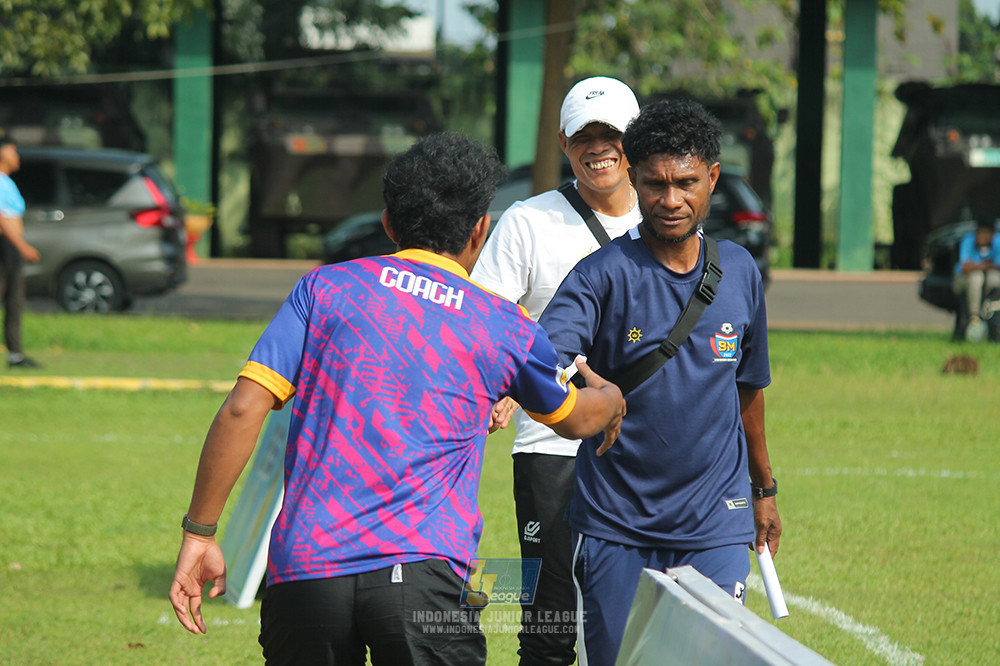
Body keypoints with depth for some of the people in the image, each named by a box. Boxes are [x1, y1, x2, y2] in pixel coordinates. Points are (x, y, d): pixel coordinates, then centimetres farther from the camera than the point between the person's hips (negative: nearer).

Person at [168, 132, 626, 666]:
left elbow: (242, 411, 1)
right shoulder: (505, 326, 13)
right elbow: (576, 418, 33)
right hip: (424, 574, -1)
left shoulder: (326, 287, 10)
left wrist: (198, 533, 7)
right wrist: (611, 398, 57)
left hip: (301, 569, 1)